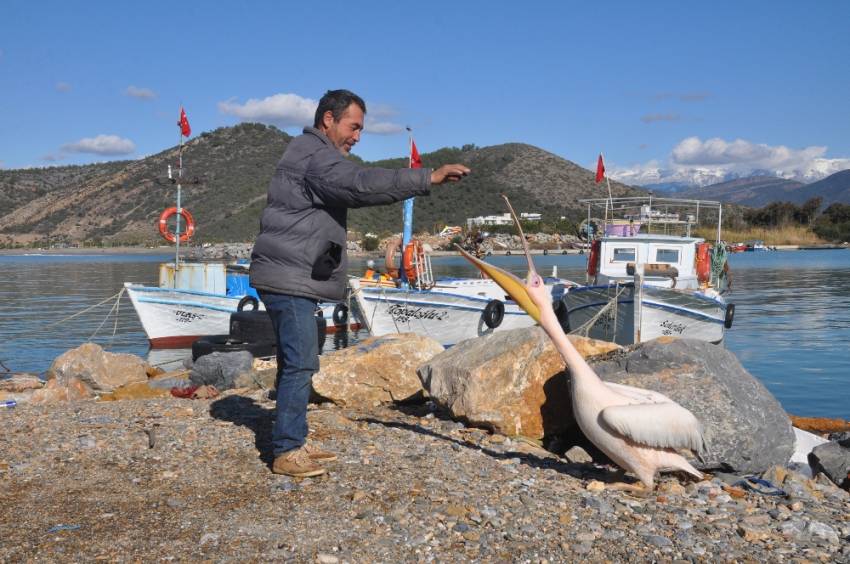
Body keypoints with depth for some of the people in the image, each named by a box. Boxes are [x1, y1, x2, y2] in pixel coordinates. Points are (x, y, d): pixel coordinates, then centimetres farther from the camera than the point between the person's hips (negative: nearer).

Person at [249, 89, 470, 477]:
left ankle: (293, 443, 22)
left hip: (291, 279, 11)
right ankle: (286, 453, -2)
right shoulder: (316, 156, -14)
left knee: (296, 362, 14)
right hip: (290, 280, -11)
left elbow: (352, 190, 24)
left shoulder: (307, 154, 22)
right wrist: (428, 178, -30)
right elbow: (362, 184, -29)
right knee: (300, 363, -8)